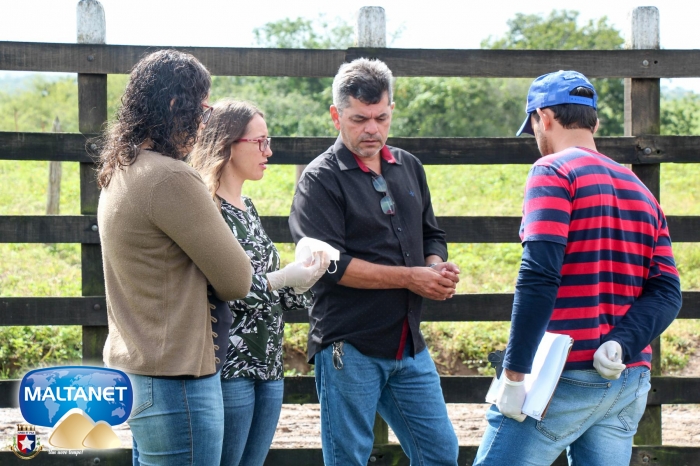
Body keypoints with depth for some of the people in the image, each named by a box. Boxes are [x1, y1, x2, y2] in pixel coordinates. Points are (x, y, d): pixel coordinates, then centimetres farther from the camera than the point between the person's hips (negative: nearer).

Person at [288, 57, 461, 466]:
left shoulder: (409, 167, 13)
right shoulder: (321, 179, -7)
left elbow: (433, 237, 23)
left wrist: (438, 269, -1)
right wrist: (410, 277, -15)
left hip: (410, 346, 6)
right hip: (349, 348, -6)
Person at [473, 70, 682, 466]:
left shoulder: (554, 171, -5)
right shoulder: (640, 191, 17)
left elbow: (539, 279, -16)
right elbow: (667, 294, 6)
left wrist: (515, 373, -16)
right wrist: (621, 345, -8)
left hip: (565, 379, -7)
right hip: (630, 381, 7)